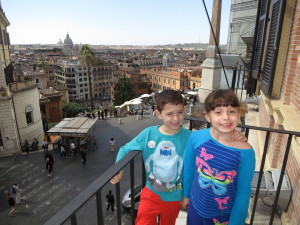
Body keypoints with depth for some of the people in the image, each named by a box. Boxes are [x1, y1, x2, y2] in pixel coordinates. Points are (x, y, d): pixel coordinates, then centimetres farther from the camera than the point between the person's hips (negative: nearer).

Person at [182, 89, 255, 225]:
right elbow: (188, 169, -3)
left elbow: (243, 193, -12)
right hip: (195, 207, 2)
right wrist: (186, 195, 9)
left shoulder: (245, 152, -23)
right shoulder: (196, 138, -19)